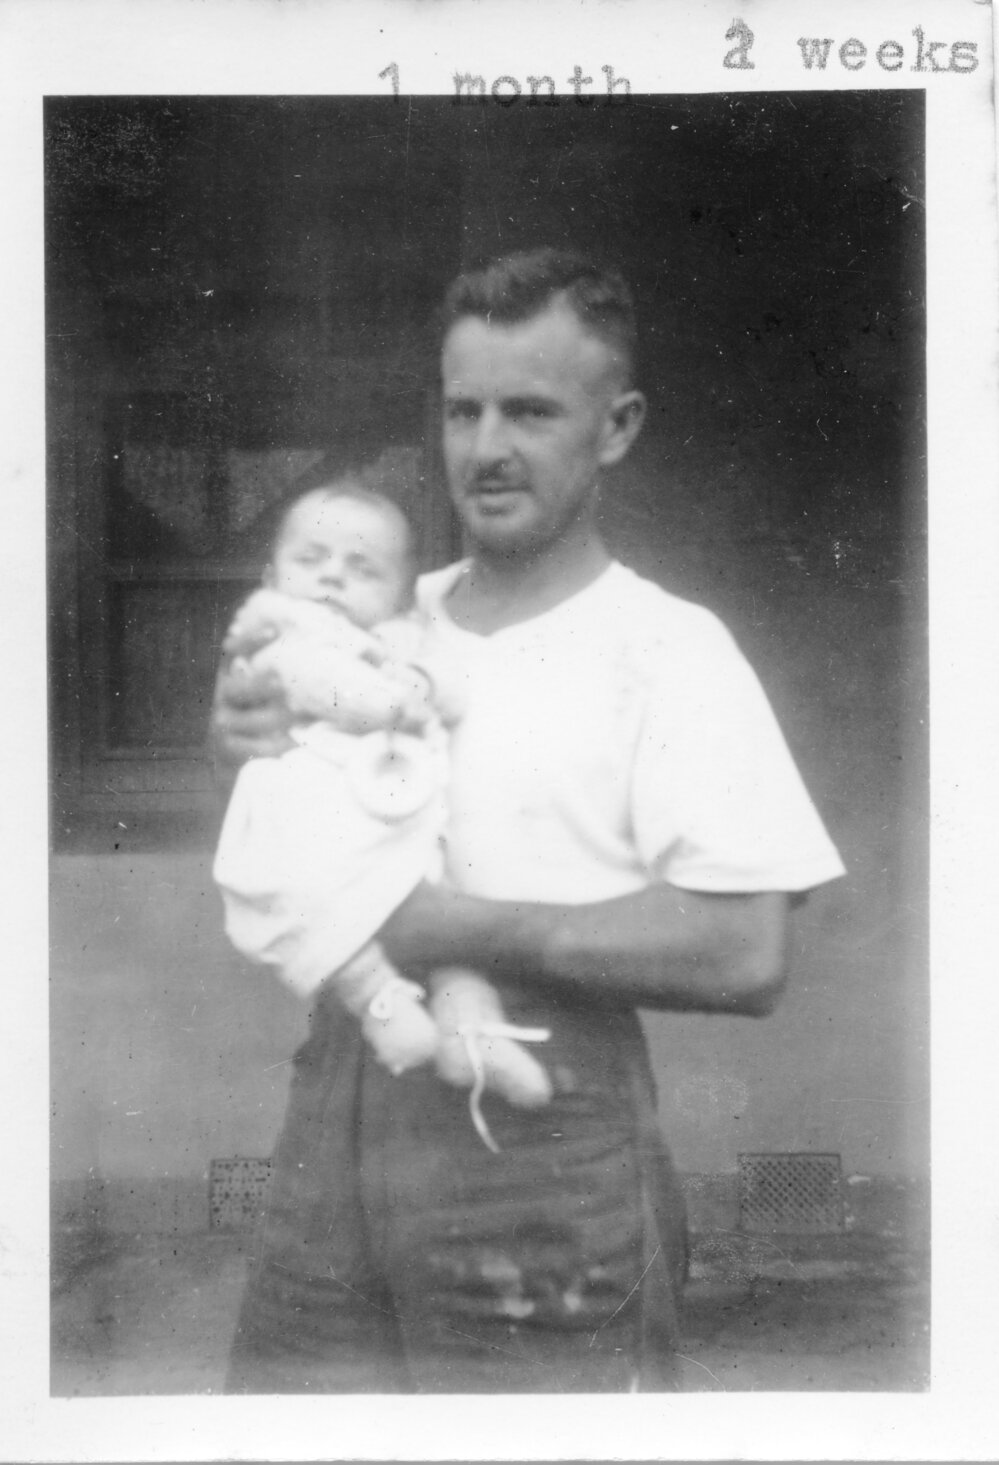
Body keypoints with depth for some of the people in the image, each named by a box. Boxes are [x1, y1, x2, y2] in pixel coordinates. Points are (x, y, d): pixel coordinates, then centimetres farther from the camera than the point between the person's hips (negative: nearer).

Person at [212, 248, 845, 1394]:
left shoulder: (667, 647, -9)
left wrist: (457, 929, -18)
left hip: (543, 1131, -5)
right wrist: (247, 735, -2)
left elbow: (746, 958, -18)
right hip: (338, 1112, 5)